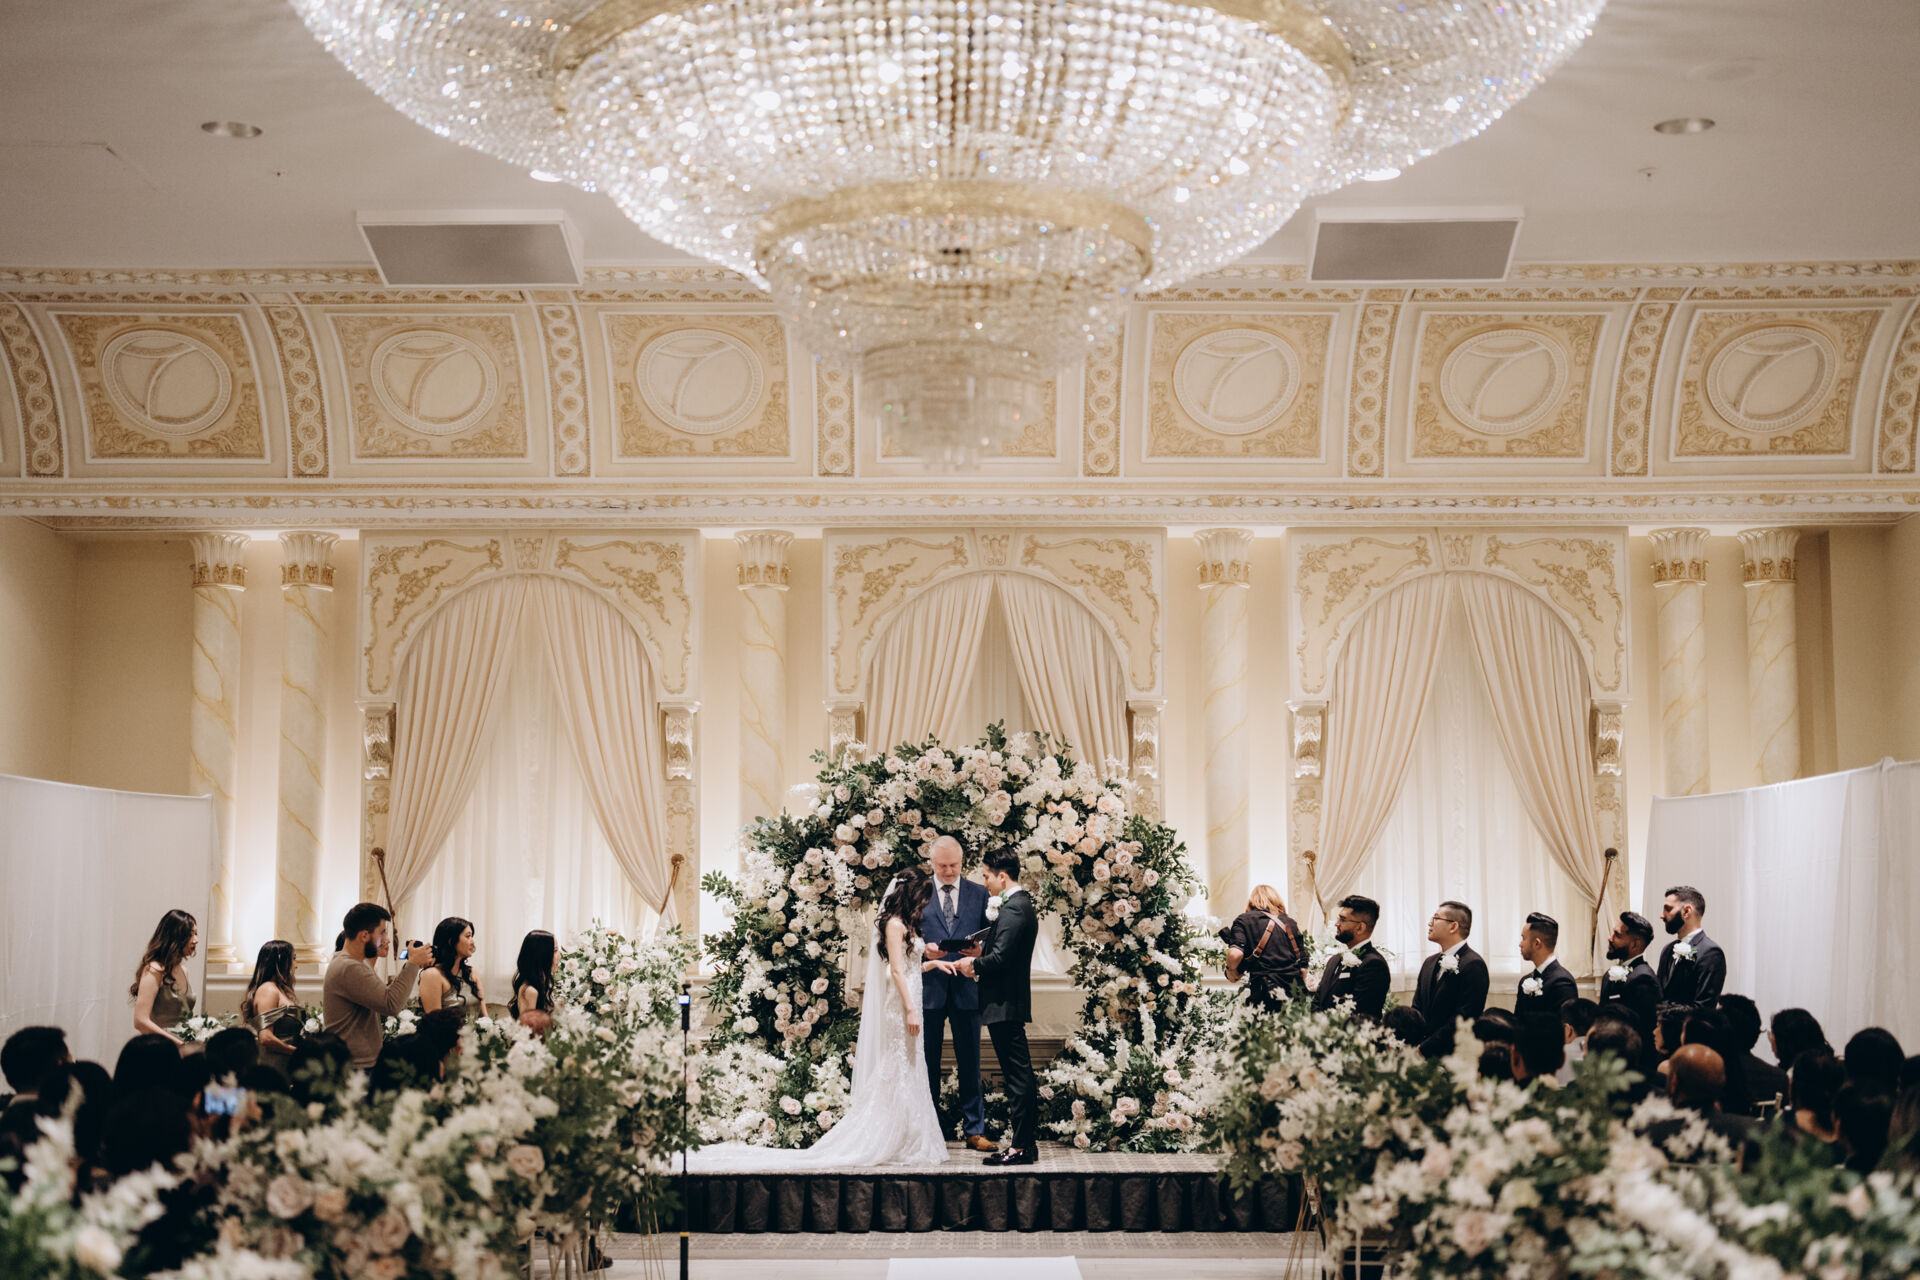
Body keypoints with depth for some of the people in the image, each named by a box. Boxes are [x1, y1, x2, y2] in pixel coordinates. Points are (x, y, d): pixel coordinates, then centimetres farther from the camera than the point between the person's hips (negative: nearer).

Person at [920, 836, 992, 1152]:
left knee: (970, 1063, 2)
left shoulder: (979, 893, 8)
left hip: (966, 988, 0)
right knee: (928, 1062, 5)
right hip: (929, 987, 0)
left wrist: (980, 950, -13)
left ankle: (974, 1130, 7)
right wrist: (923, 949, -13)